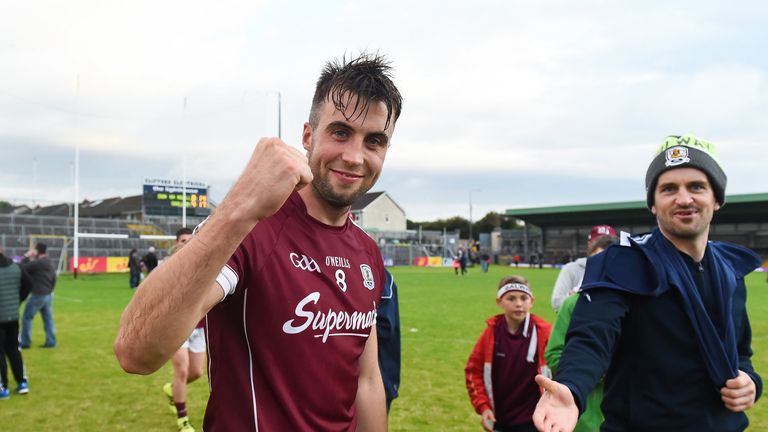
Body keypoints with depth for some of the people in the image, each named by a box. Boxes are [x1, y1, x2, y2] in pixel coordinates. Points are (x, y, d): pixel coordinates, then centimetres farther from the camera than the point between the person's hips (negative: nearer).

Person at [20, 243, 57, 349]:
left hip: (38, 295, -8)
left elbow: (23, 268, -11)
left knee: (27, 318, 4)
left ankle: (25, 342, 8)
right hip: (48, 295, 8)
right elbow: (54, 280, 15)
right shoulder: (50, 264, 10)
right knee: (48, 318, 10)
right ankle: (51, 341, 9)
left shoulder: (37, 263, -17)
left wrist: (27, 258, 1)